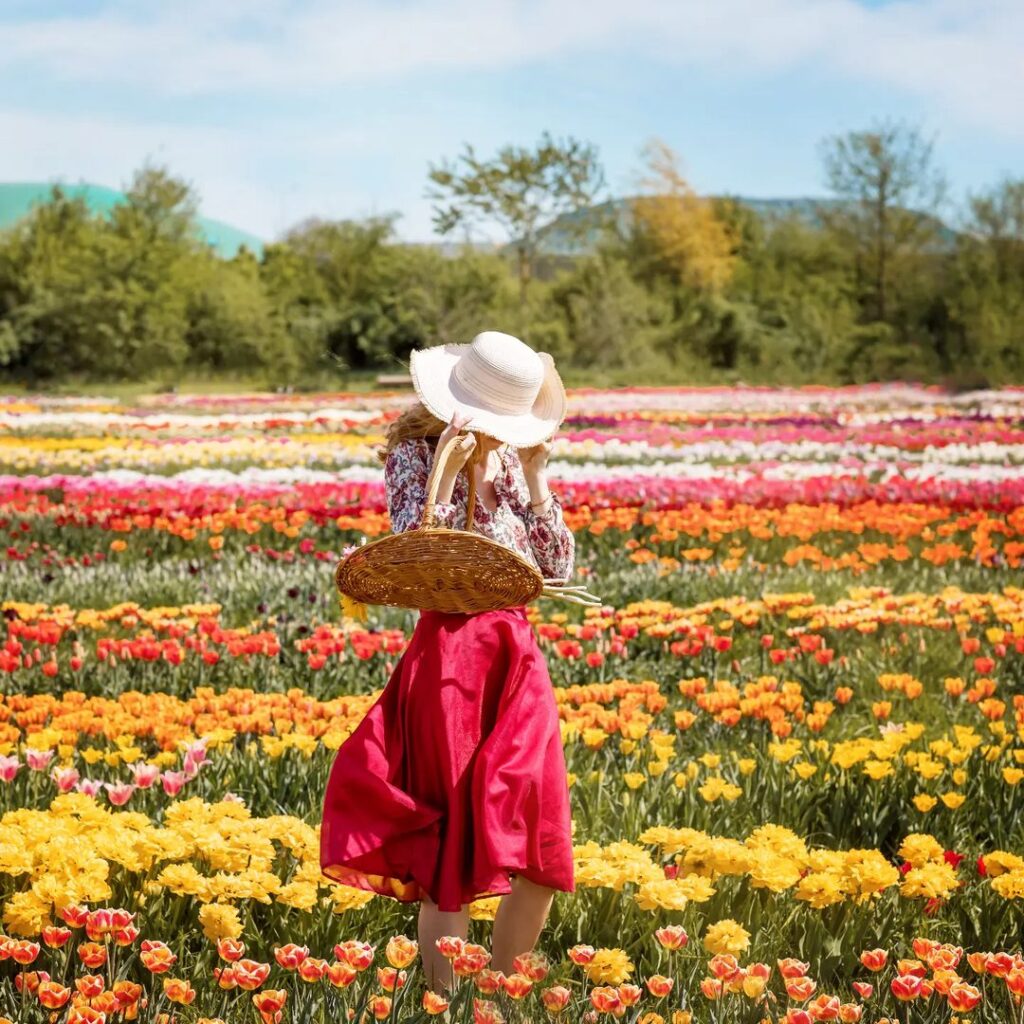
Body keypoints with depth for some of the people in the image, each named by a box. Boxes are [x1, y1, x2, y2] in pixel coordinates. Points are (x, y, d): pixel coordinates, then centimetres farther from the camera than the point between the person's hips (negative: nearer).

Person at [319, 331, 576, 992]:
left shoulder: (510, 459, 13)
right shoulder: (417, 455, -2)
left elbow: (558, 565, 9)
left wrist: (535, 478, 0)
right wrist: (447, 471, -20)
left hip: (518, 656, 5)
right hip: (452, 652, -5)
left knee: (541, 843, 2)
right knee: (455, 844, -2)